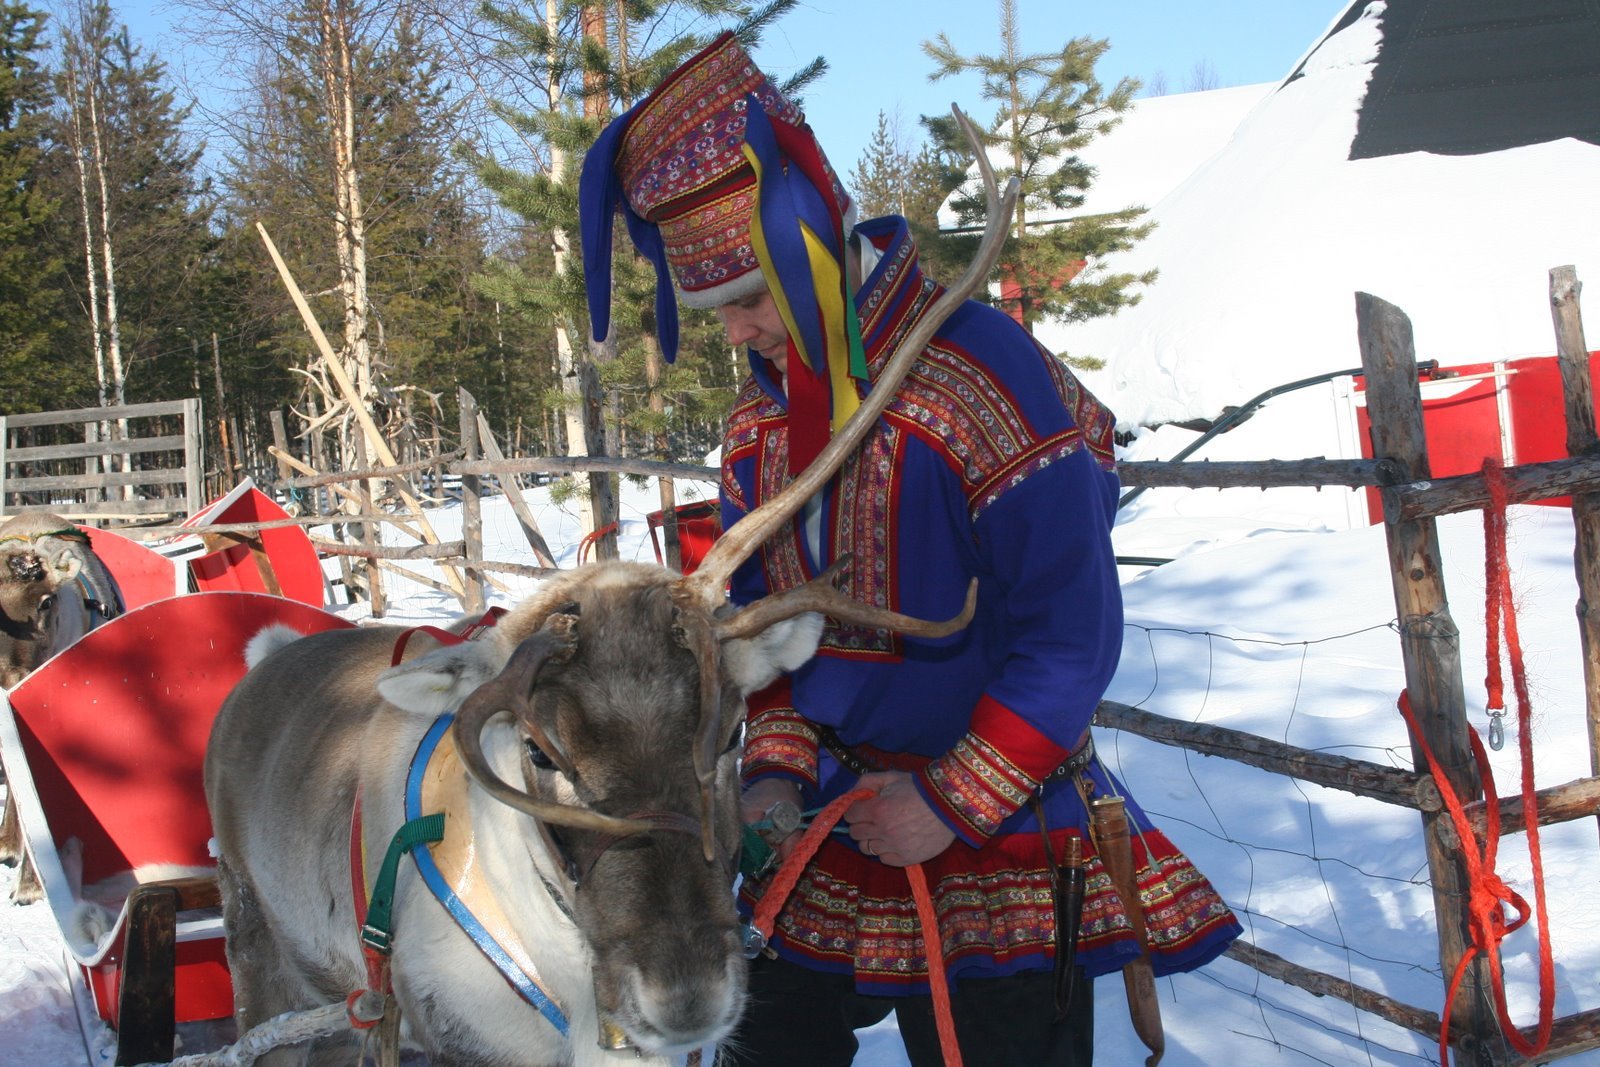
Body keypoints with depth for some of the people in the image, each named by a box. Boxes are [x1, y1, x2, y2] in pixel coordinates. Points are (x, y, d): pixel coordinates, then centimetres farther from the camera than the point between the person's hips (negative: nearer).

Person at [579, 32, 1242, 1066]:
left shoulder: (986, 374, -20)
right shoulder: (759, 417, 3)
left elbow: (1072, 635, -19)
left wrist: (954, 804, -17)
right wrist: (776, 771, -4)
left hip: (1000, 821, -6)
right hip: (828, 821, 7)